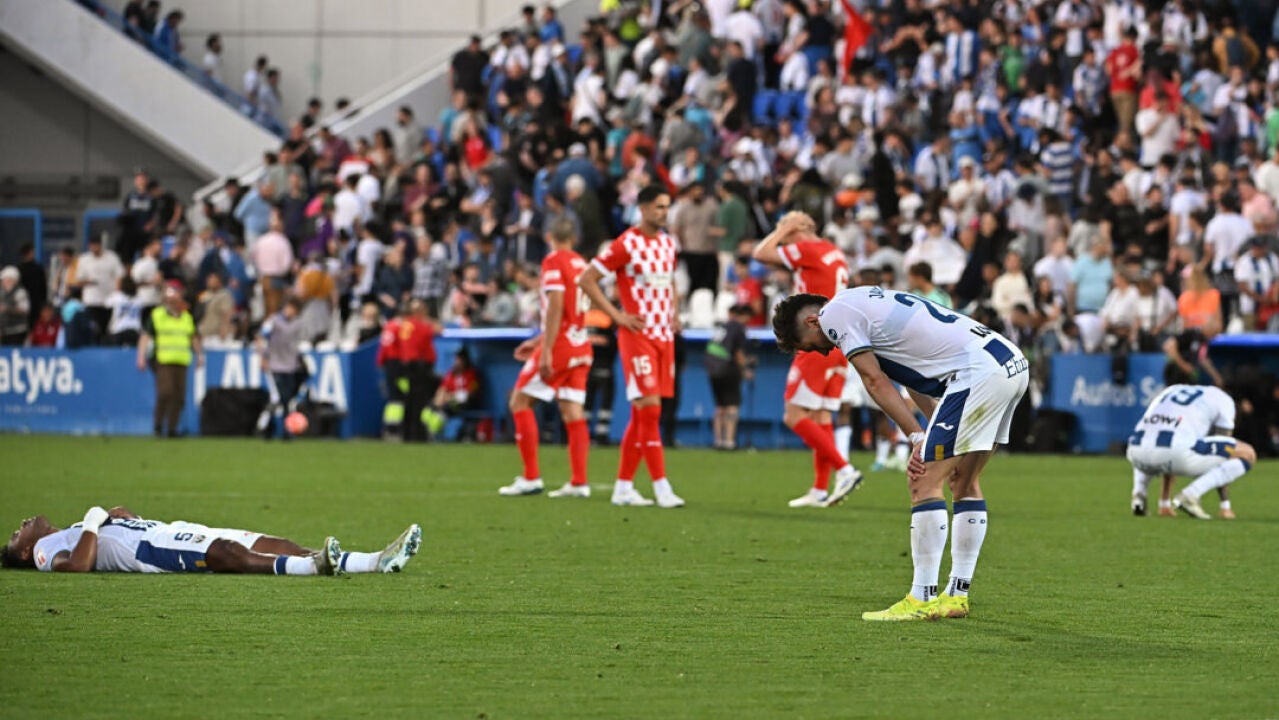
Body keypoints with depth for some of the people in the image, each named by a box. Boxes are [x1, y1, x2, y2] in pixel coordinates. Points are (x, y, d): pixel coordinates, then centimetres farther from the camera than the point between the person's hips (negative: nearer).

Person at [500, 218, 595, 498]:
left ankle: (531, 477, -3)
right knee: (572, 412, 6)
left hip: (559, 347, -7)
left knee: (520, 401, 1)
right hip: (581, 347, 7)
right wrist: (539, 341, 28)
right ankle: (578, 482, 0)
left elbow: (556, 307, -19)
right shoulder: (581, 264, 14)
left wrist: (546, 351, -21)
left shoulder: (553, 262, -9)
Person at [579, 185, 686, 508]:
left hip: (664, 336, 7)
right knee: (650, 408, -13)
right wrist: (617, 315, -14)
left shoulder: (669, 244, 13)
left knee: (641, 414, 8)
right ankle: (661, 488, -13)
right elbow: (587, 279, -9)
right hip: (638, 335, -7)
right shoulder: (626, 245, -9)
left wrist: (673, 311, 13)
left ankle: (623, 487, 13)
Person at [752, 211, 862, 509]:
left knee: (795, 417, -8)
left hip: (818, 346, -9)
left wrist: (783, 229, 4)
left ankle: (845, 470, -16)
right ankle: (820, 490, 10)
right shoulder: (835, 253, 16)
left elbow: (761, 253, -7)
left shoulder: (809, 250, -10)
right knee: (821, 417, 11)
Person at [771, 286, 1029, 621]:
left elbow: (876, 381, -5)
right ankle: (957, 596, 21)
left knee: (926, 483, -5)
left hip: (979, 373, -10)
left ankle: (922, 599, -3)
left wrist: (918, 438, -6)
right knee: (965, 482, 18)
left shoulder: (835, 314, 1)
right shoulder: (864, 302, 28)